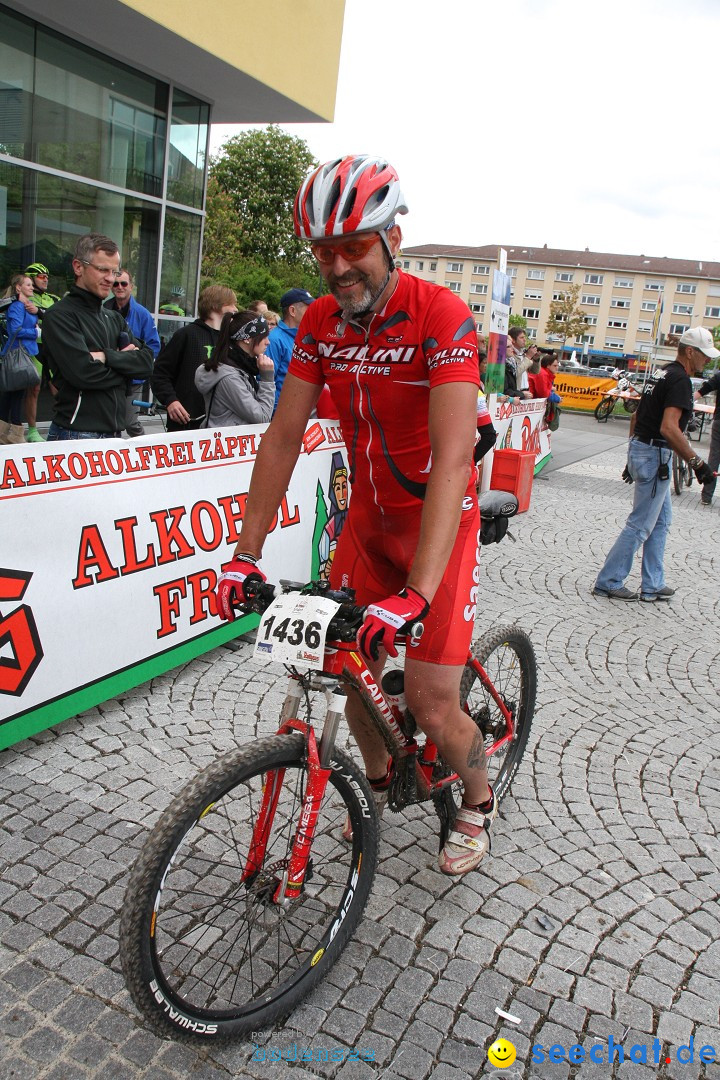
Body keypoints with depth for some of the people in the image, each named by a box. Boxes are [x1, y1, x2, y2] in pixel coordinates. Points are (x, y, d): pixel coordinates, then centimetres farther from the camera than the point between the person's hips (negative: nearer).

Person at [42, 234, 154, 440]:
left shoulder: (114, 318, 16)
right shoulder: (59, 316, -6)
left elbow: (146, 362, 3)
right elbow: (84, 373, -19)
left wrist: (107, 357, -12)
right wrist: (125, 363, -3)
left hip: (114, 435, 7)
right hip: (75, 435, -7)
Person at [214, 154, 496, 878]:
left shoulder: (441, 316, -24)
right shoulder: (321, 322, -6)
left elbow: (452, 458, -34)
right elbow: (283, 437, -5)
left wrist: (416, 593, -43)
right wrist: (245, 553, -10)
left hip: (437, 519, -5)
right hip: (367, 518, 5)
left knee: (430, 703, -6)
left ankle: (479, 800, 27)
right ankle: (380, 780, 39)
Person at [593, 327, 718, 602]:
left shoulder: (663, 374, 15)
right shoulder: (680, 380, -15)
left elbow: (636, 417, 20)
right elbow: (669, 428, -27)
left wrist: (634, 456, 25)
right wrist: (696, 462, -25)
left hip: (640, 449, 10)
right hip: (655, 455, -10)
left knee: (662, 520, 17)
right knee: (640, 525, -2)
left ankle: (652, 586, 22)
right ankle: (608, 583, 6)